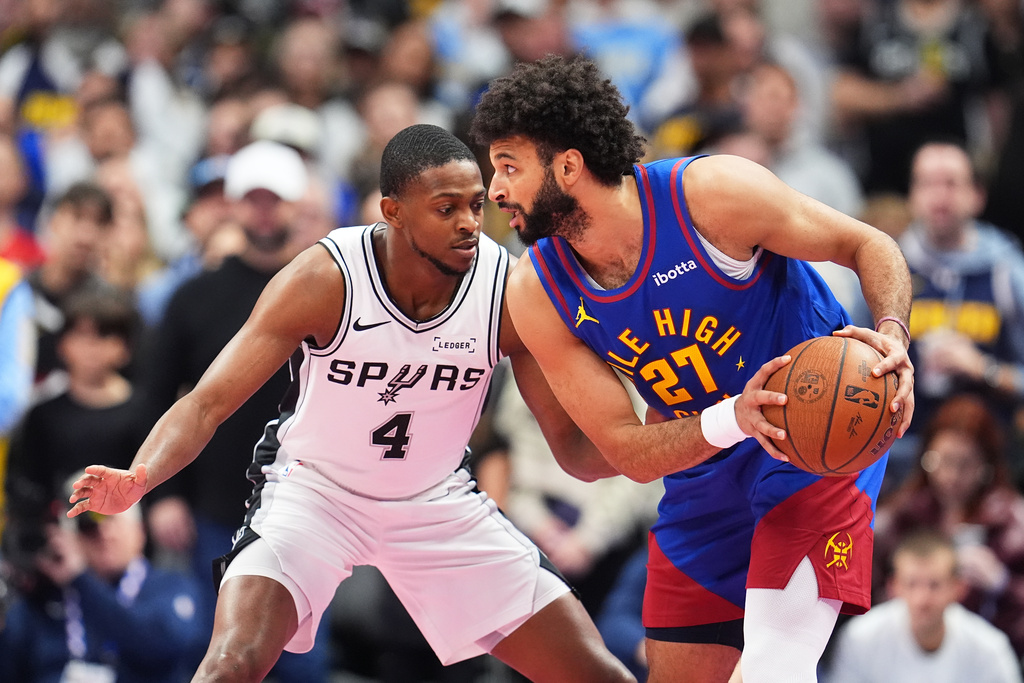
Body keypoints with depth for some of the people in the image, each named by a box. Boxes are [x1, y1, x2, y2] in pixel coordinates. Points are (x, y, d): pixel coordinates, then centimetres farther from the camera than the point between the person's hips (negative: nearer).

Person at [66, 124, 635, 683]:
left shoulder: (511, 291, -17)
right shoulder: (326, 279, -24)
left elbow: (572, 443, -8)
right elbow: (209, 401, -21)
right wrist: (136, 480, -40)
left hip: (437, 502, 3)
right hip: (312, 488, -3)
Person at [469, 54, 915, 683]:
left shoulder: (712, 193, -23)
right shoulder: (537, 295, -10)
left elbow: (870, 246, -10)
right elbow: (629, 452, -11)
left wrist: (892, 336, -31)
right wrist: (733, 421, -30)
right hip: (707, 470, 6)